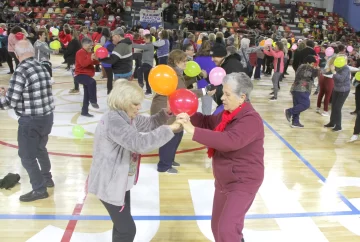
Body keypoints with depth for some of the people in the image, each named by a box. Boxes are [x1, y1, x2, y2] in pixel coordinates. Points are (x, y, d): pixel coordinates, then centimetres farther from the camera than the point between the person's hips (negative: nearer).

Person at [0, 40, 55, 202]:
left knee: (27, 156, 8)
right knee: (40, 149, 27)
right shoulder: (42, 68, 5)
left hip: (31, 121, -8)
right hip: (47, 116, 8)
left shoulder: (21, 71, -18)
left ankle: (39, 189, 16)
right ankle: (47, 178, 42)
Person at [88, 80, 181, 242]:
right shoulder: (113, 121, -29)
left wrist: (166, 112, -7)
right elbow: (139, 143, -41)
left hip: (120, 181, 10)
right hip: (109, 184, -10)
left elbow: (149, 123, 13)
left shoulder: (127, 117, 4)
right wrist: (170, 128, -37)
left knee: (122, 225, 23)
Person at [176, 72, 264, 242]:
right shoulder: (227, 114, 4)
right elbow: (207, 122, 14)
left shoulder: (251, 119, -24)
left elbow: (230, 141, -40)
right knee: (217, 227, 19)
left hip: (243, 183, -9)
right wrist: (188, 115, -8)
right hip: (223, 181, 9)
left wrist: (193, 131, -43)